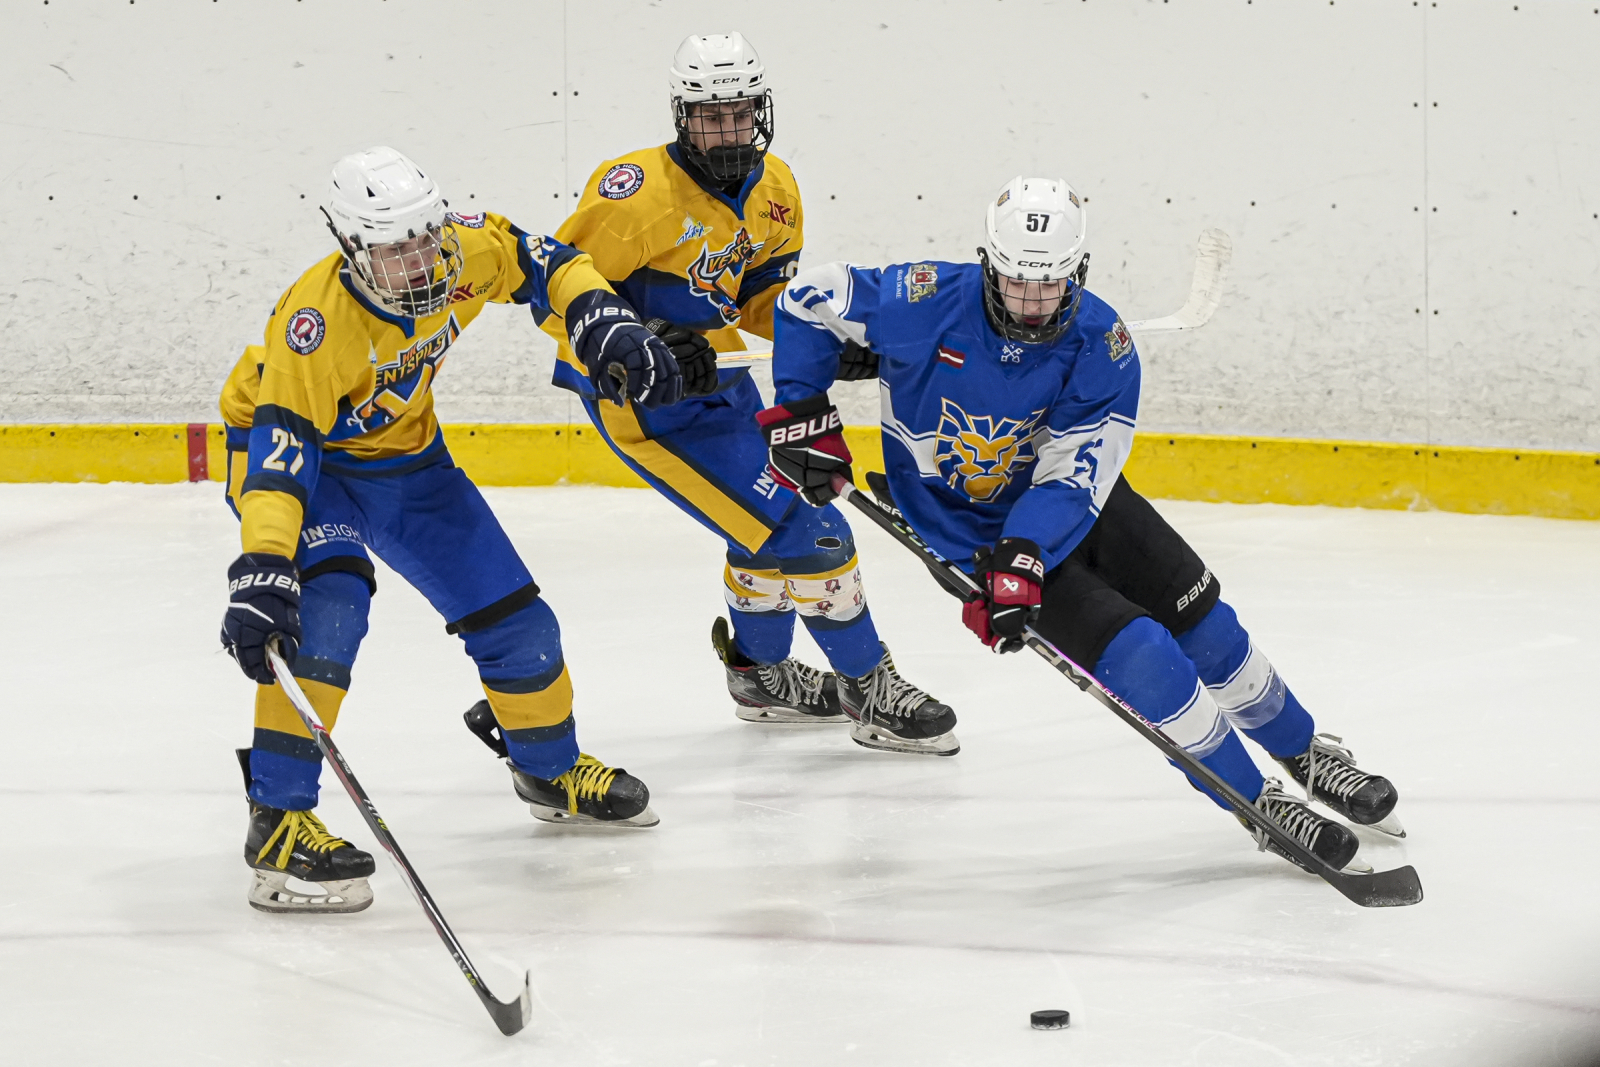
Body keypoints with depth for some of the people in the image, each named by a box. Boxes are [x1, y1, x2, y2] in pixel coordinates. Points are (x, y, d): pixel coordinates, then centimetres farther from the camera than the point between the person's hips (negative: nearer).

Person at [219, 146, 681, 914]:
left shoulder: (464, 254, -21)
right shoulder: (316, 319, -37)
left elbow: (541, 262, -1)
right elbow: (279, 450, -42)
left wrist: (606, 325, -18)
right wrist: (261, 571, -52)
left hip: (405, 455, 6)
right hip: (302, 449, -6)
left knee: (512, 615, 9)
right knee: (327, 606, -33)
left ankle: (552, 771, 37)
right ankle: (278, 822, -30)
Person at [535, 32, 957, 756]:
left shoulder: (775, 189, 0)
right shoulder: (639, 192, -24)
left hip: (716, 378, 9)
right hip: (641, 400, -9)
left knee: (781, 512, 24)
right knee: (794, 527, -11)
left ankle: (759, 671, 47)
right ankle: (870, 694, 0)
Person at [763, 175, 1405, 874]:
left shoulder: (1101, 345, -19)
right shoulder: (927, 303, -24)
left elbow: (1072, 474, -23)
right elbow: (810, 300, -10)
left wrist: (1023, 559, -37)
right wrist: (803, 414, -14)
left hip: (1074, 500, 3)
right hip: (971, 524, -3)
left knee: (1204, 625, 3)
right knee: (1138, 655, -16)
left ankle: (1306, 753, 28)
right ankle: (1260, 804, -3)